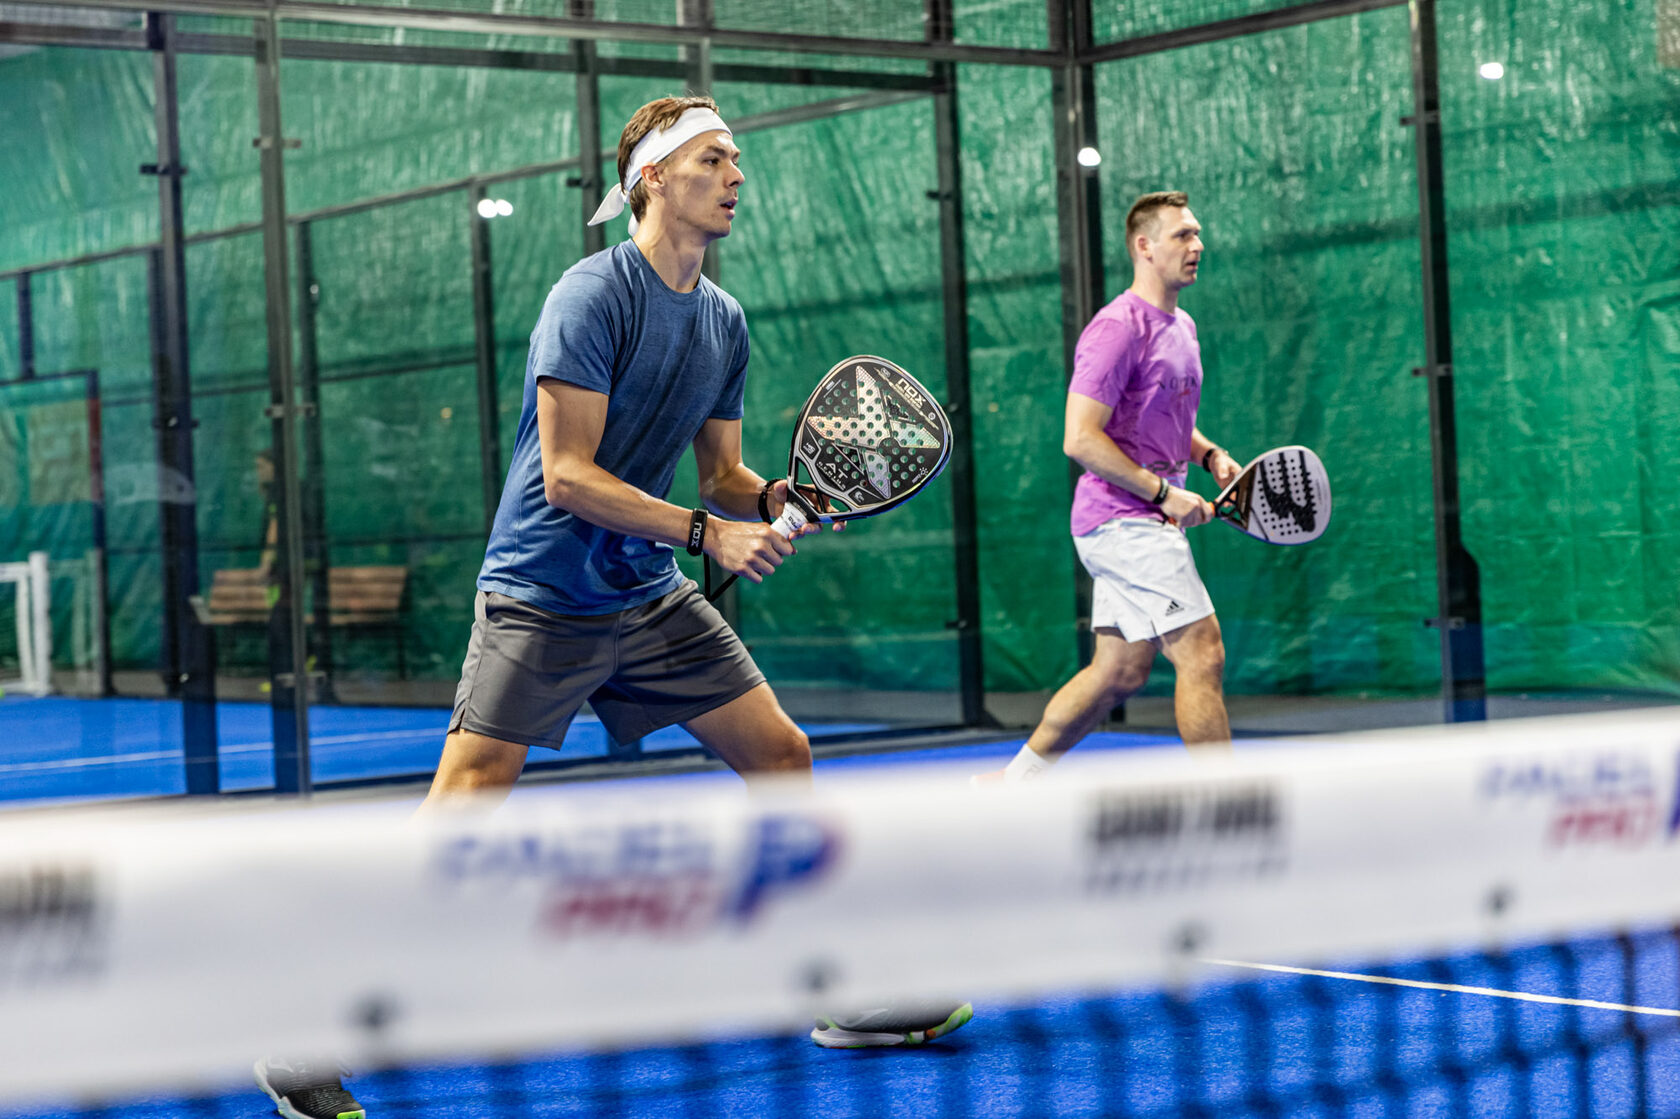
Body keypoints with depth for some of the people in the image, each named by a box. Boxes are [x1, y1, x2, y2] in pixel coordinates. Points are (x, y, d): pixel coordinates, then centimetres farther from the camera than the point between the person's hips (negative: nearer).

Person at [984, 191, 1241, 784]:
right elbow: (1080, 438, -20)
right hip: (1124, 518, -10)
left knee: (1119, 672, 12)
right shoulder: (1118, 328, -14)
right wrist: (1163, 493, -19)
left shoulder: (1182, 327, 16)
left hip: (1143, 521, 10)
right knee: (1202, 653, -11)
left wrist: (1210, 454, 9)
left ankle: (1012, 782, 22)